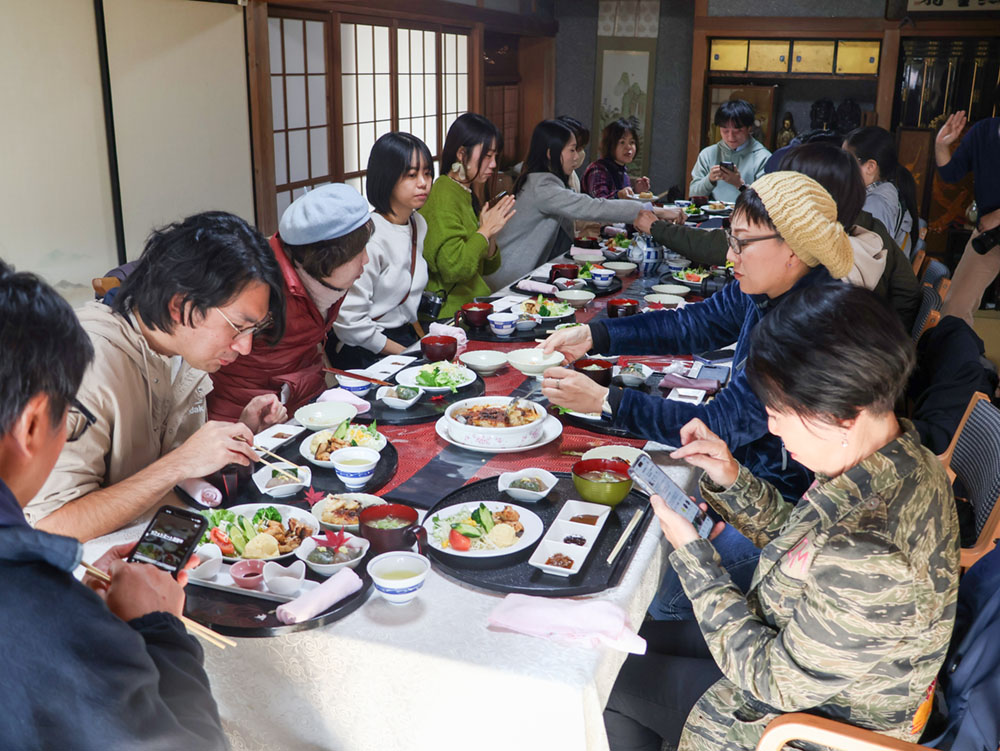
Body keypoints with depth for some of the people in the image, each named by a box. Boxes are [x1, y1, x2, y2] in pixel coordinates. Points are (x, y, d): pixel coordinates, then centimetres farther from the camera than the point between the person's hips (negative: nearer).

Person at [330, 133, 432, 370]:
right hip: (369, 356, -8)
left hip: (408, 338, 8)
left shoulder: (418, 224, 9)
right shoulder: (368, 237, -18)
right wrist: (405, 353, -12)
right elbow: (348, 321, -20)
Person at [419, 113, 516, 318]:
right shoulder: (443, 198, -12)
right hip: (451, 314, -9)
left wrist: (491, 234, 2)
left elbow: (487, 268, 21)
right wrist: (485, 230, -12)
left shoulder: (466, 195, 16)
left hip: (474, 305, 9)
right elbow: (454, 269, -24)